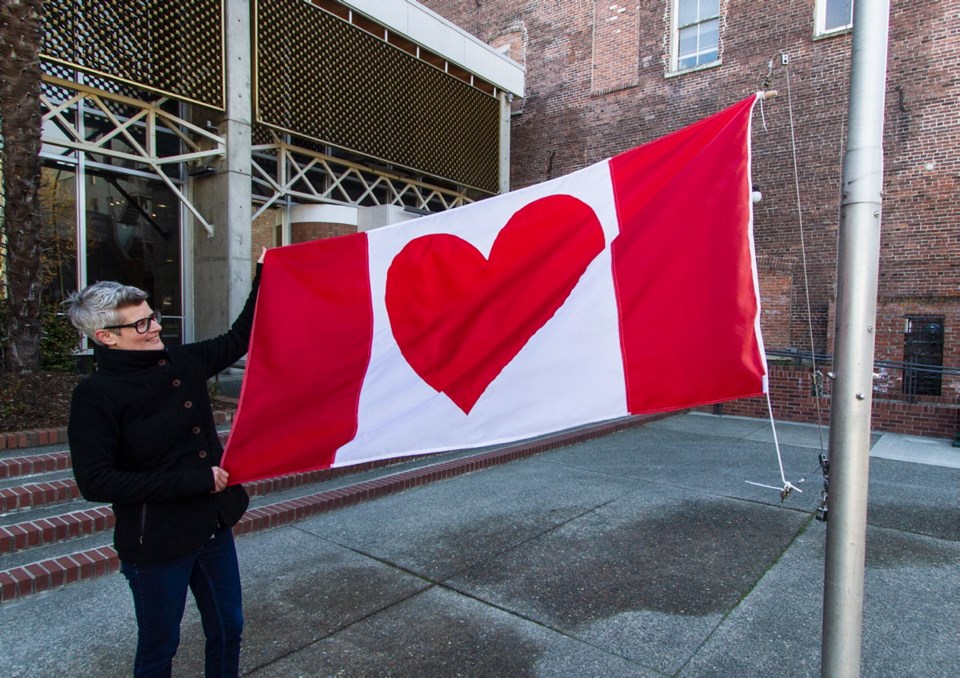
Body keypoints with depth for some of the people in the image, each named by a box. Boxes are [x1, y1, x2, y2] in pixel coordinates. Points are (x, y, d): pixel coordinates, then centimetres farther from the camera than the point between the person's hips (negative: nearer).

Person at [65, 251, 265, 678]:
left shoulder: (181, 362, 0)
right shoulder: (96, 395, -16)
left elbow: (238, 340, 14)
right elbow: (95, 482, -22)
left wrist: (264, 277, 11)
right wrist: (194, 481, -23)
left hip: (214, 528, 6)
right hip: (156, 544, -5)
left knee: (228, 629, 20)